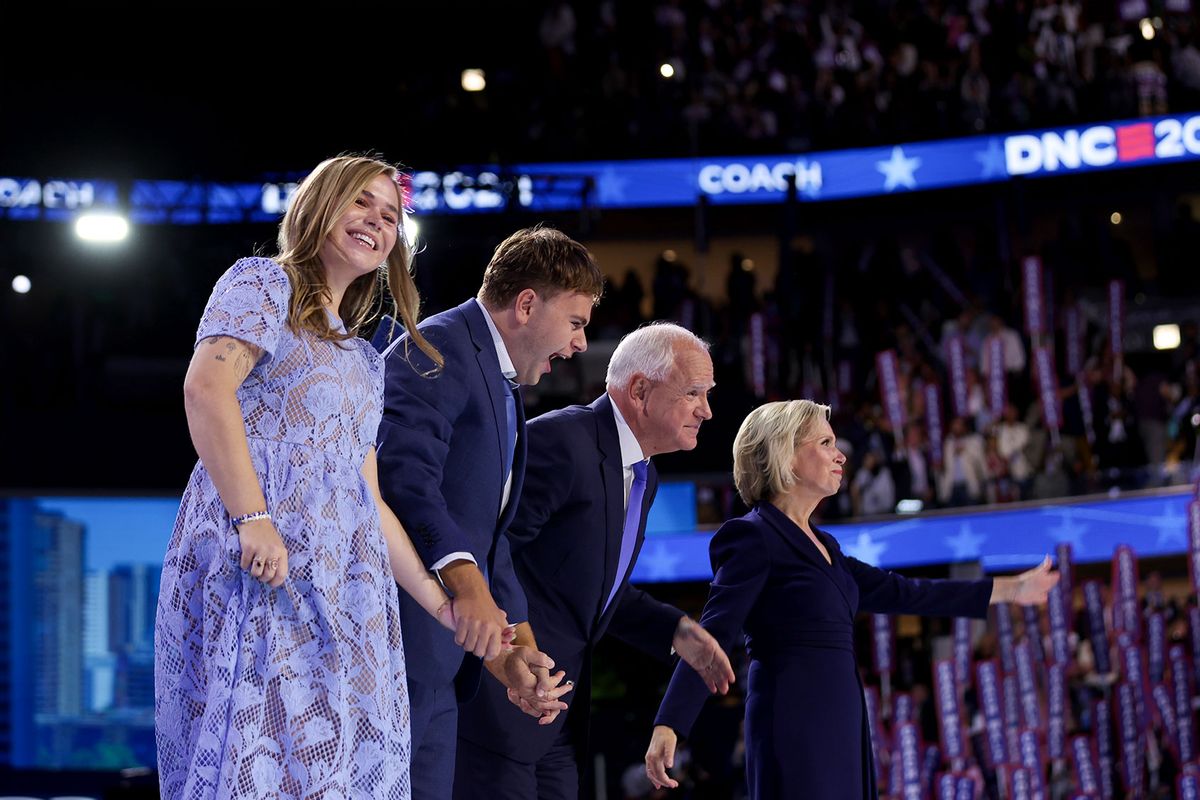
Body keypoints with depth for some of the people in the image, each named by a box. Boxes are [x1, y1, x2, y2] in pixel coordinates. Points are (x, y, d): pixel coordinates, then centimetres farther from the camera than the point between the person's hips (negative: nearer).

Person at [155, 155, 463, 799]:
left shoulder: (362, 359, 28)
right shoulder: (263, 283, 5)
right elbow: (205, 388, -13)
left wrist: (442, 606, 19)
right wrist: (254, 518, -23)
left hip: (340, 588, 8)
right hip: (260, 563, -8)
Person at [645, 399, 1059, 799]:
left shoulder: (820, 544, 19)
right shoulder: (754, 537, -8)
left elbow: (897, 592, 24)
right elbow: (711, 636, -16)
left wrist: (1009, 589, 28)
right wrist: (668, 725, -27)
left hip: (837, 729, 9)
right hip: (795, 730, -9)